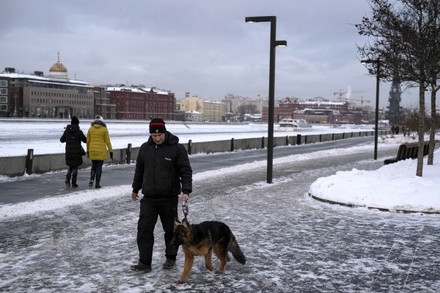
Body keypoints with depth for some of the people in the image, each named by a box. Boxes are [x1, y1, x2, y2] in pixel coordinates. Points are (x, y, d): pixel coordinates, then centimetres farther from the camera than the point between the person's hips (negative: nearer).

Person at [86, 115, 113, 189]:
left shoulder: (90, 129, 3)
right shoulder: (104, 129, -5)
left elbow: (88, 141, 7)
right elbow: (107, 141, -5)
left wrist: (88, 151, 17)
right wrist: (111, 151, 1)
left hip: (92, 150, 3)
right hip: (101, 151, -3)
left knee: (94, 166, 15)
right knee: (99, 167, 4)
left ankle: (91, 179, -6)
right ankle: (97, 183, 3)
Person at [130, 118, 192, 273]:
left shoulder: (177, 148, -9)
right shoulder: (145, 148, 5)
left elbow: (185, 171, -10)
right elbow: (139, 170, 17)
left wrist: (186, 190, -21)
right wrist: (135, 189, 24)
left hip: (169, 198, -3)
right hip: (148, 198, 3)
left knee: (171, 229, 10)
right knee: (144, 228, -4)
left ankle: (170, 258, 28)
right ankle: (144, 262, 1)